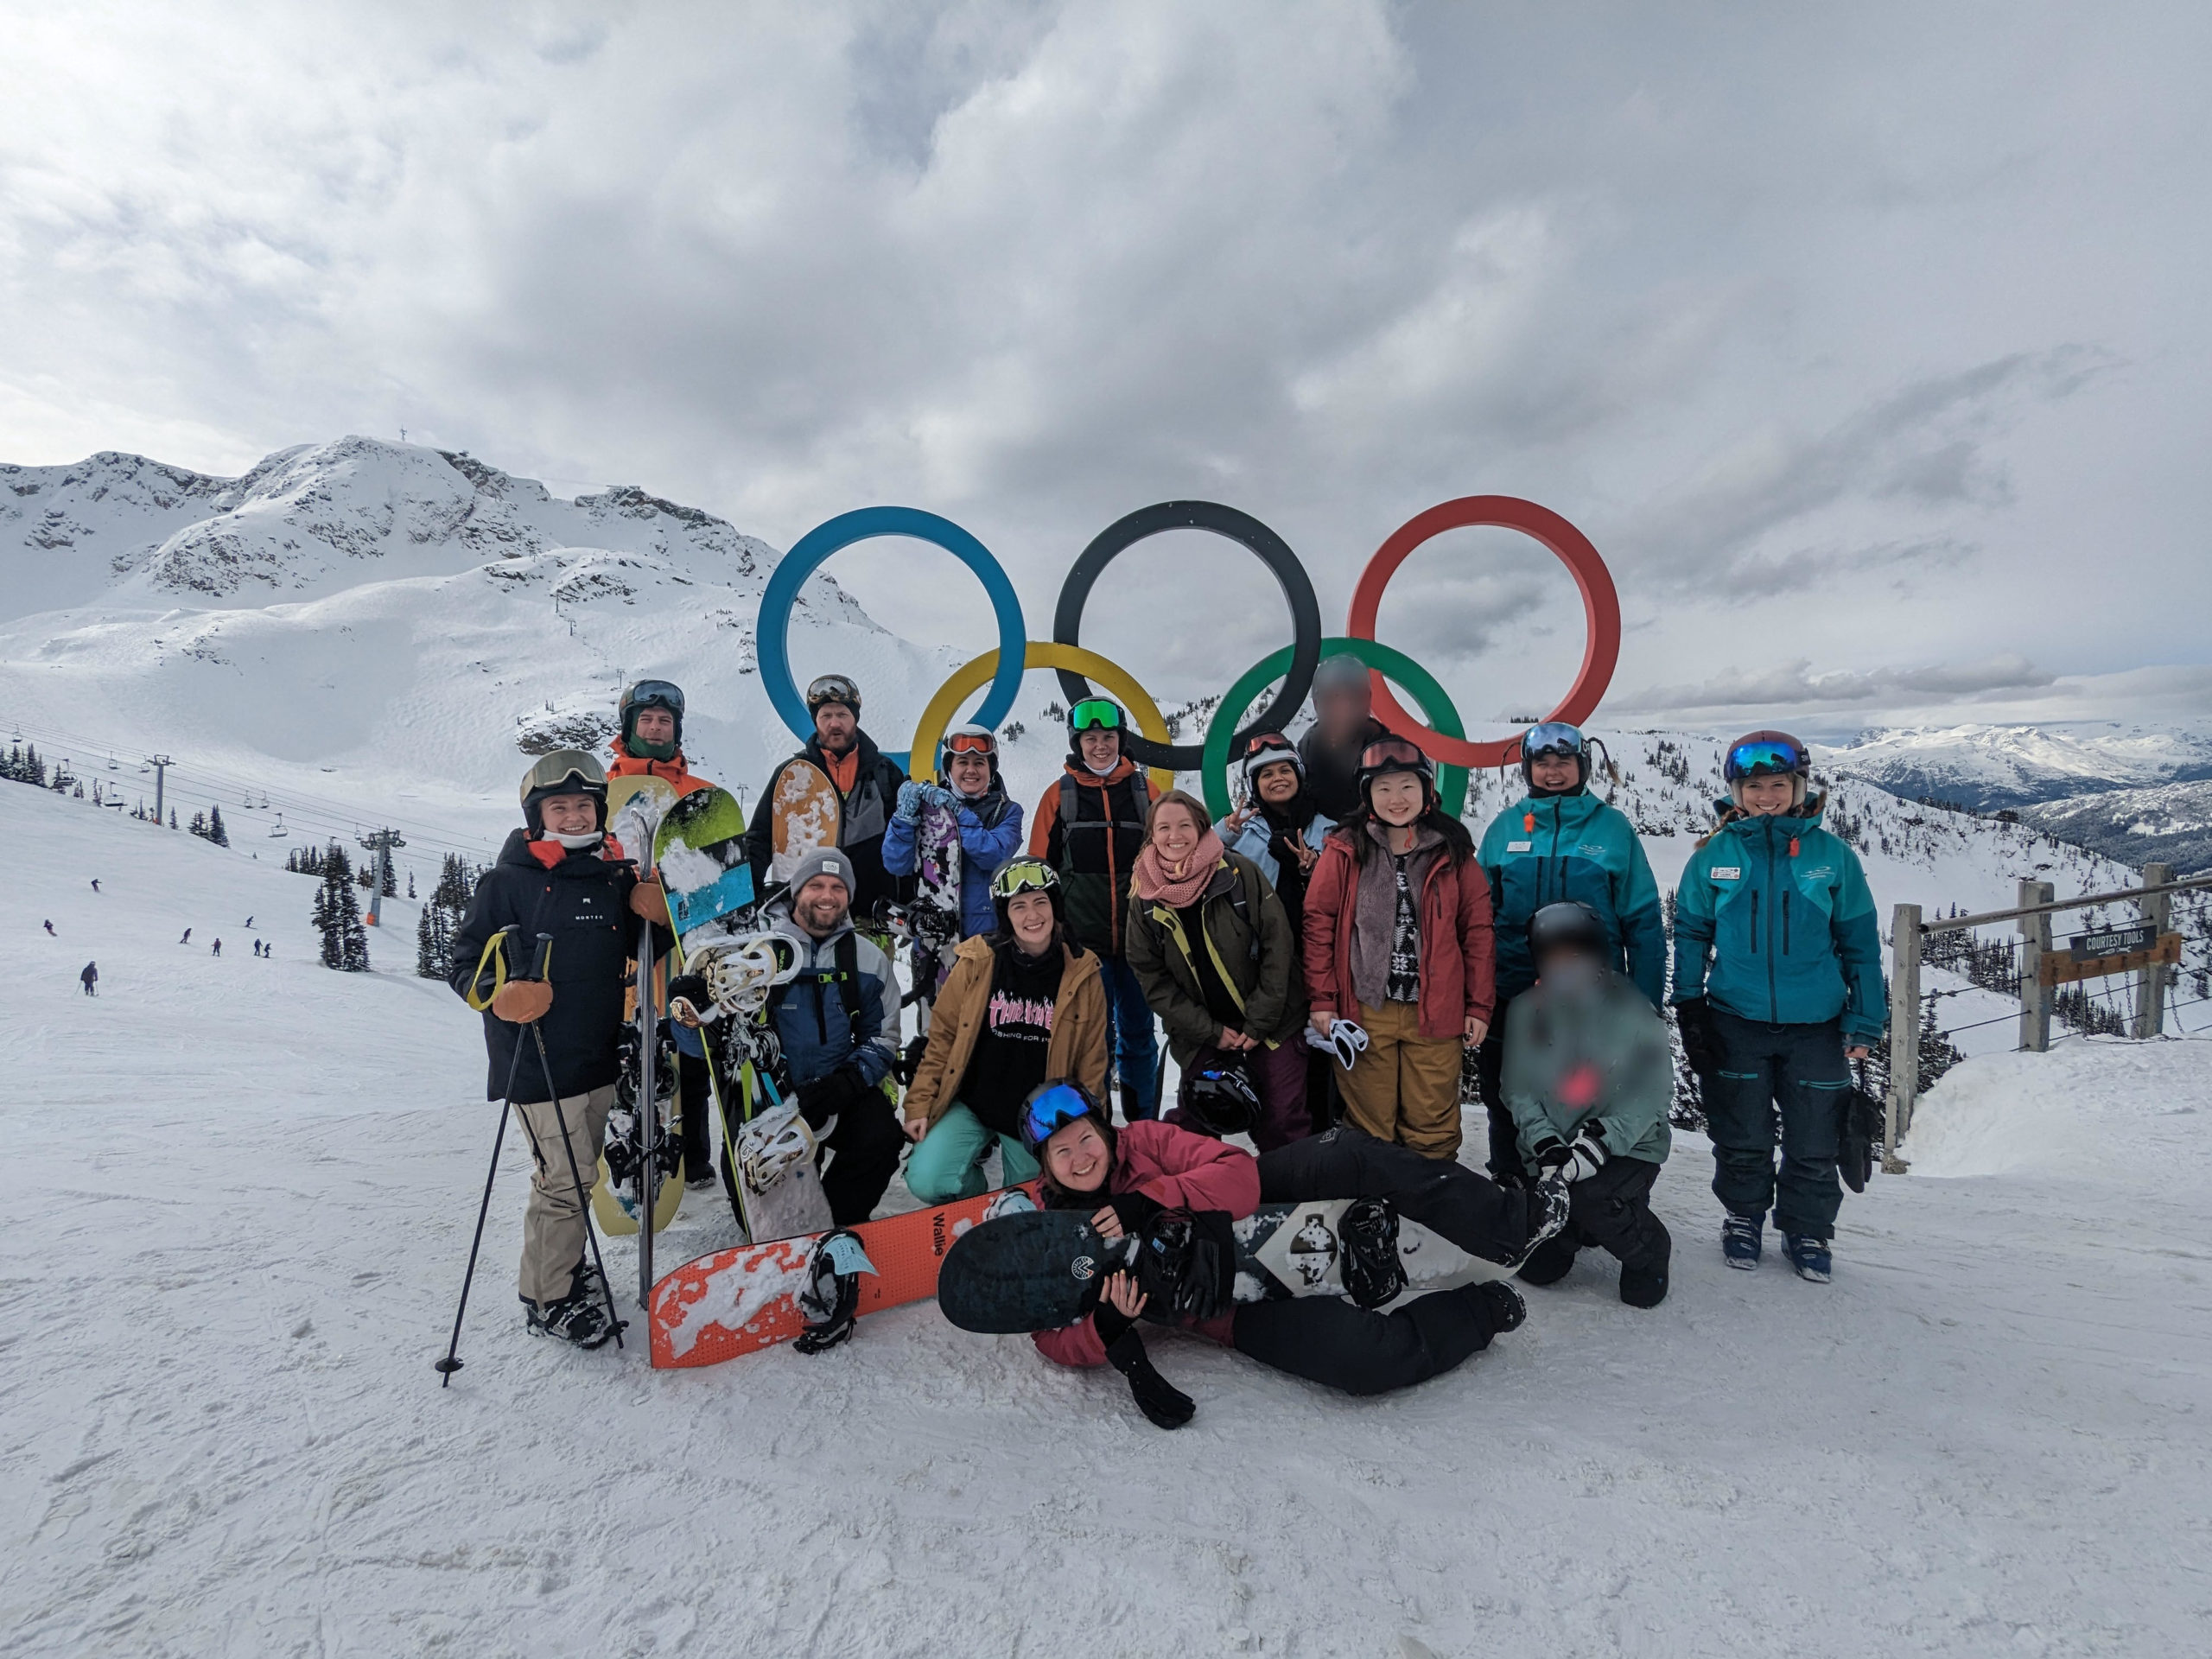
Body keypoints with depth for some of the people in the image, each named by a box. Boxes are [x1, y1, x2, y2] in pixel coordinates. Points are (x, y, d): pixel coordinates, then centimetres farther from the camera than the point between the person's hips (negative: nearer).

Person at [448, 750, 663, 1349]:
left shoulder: (614, 875, 8)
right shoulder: (508, 880, -8)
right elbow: (467, 963, -6)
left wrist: (651, 913, 0)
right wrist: (500, 992, -26)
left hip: (601, 1054, 6)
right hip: (537, 1059, -6)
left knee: (580, 1171, 19)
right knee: (564, 1178, -4)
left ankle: (564, 1267, 38)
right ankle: (546, 1299, 15)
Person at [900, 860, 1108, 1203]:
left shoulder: (1082, 975, -7)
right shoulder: (977, 963, -11)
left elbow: (1091, 1066, 1)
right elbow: (941, 1038, -2)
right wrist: (919, 1105, -5)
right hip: (970, 1107, 0)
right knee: (926, 1182, -18)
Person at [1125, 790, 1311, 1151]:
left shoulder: (1240, 871, -11)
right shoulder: (1144, 898, -3)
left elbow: (1278, 946, -10)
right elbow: (1151, 978, -2)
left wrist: (1258, 1023, -11)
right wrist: (1211, 1032, -8)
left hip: (1271, 1026, -2)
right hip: (1202, 1035, 2)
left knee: (1282, 1126, 1)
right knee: (1193, 1125, 7)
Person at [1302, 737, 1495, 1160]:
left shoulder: (1452, 851, 4)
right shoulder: (1345, 849, -1)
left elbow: (1478, 930, 7)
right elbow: (1318, 922, 0)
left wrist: (1479, 1005, 4)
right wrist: (1322, 999, -3)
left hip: (1435, 1013, 1)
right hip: (1364, 1011, -1)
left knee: (1432, 1125, 8)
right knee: (1370, 1123, 8)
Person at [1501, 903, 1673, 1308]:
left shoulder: (1633, 1011, -10)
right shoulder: (1526, 1011, -2)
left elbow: (1653, 1094, -12)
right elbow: (1518, 1091, -3)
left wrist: (1602, 1138, -24)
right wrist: (1545, 1143, -19)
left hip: (1628, 1148, -3)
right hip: (1551, 1152, 3)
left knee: (1586, 1197, -33)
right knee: (1537, 1267, -3)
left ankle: (1647, 1250, 1)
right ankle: (1585, 1226, 31)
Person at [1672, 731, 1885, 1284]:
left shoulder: (1832, 855, -1)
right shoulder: (1714, 856, -1)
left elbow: (1860, 943, 5)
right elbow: (1691, 934, 7)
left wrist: (1864, 1021, 2)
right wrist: (1688, 1007, 1)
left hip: (1816, 1026, 0)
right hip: (1735, 1022, 0)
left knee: (1813, 1143, 10)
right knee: (1741, 1139, 13)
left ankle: (1808, 1231, 31)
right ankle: (1743, 1217, 34)